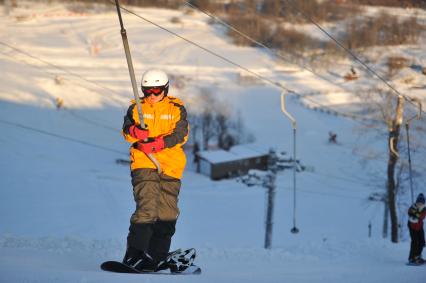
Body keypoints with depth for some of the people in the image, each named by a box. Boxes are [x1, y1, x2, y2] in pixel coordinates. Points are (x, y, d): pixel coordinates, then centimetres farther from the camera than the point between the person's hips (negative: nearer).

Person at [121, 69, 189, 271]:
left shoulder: (176, 108, 7)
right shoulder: (137, 108, 10)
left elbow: (180, 134, -6)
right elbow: (126, 130, -1)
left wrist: (157, 144, -21)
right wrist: (135, 131, -26)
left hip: (170, 166, 2)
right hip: (143, 164, -2)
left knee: (167, 213, 1)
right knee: (146, 207, -18)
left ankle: (155, 257, 7)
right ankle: (134, 255, -21)